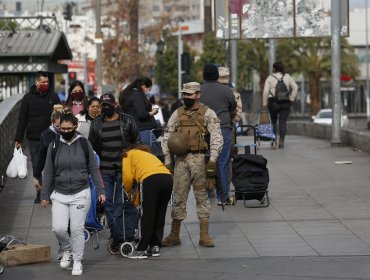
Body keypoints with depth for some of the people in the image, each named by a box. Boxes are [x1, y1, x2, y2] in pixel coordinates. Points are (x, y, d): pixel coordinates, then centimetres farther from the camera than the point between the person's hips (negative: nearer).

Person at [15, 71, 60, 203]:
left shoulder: (53, 97, 4)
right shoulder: (28, 97, 3)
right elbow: (22, 120, 4)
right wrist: (18, 139, 1)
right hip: (33, 139, 1)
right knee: (37, 167, 6)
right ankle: (39, 193, 13)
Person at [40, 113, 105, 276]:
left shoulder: (84, 144, 0)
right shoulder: (54, 146, 3)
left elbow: (93, 169, 4)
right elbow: (48, 172, 8)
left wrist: (100, 190, 1)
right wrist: (44, 195, 6)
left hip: (80, 194, -1)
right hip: (60, 195, 2)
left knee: (77, 229, -2)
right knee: (58, 228, -8)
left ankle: (77, 261, 13)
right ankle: (67, 250, 21)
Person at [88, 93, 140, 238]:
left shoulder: (127, 121, 2)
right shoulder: (96, 124, 8)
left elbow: (137, 143, 8)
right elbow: (91, 146, 15)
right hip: (104, 170, 2)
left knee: (122, 200, -1)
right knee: (107, 201, 2)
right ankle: (113, 230, 9)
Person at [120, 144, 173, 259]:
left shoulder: (128, 154, 20)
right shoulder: (148, 154, 38)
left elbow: (127, 176, 4)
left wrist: (128, 191, 23)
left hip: (151, 179, -6)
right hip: (168, 178, 6)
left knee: (147, 216, 1)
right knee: (160, 215, 16)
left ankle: (142, 250, 4)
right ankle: (155, 246, 20)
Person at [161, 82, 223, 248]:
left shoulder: (208, 114, 1)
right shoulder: (177, 114, 11)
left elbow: (217, 138, -5)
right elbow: (166, 138, 12)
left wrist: (212, 160, -13)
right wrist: (167, 161, 5)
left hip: (200, 159, -3)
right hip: (181, 159, 3)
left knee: (202, 196, 1)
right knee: (178, 197, 5)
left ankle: (204, 236, 6)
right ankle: (174, 235, 11)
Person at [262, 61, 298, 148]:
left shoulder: (270, 78, 0)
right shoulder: (287, 77, 8)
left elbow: (266, 91, -6)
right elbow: (295, 87, 1)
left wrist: (264, 103, -1)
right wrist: (292, 98, 5)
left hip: (273, 102, -1)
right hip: (285, 103, 1)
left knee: (273, 121, 13)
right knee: (283, 122, 0)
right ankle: (281, 140, -10)